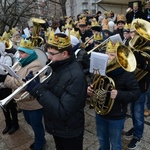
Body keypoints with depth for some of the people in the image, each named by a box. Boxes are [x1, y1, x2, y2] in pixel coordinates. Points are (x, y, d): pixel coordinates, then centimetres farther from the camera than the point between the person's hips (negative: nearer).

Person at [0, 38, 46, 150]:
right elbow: (14, 78, 14)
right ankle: (40, 139, 51)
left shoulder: (35, 66, -26)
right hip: (24, 102, 10)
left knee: (36, 125, 13)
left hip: (33, 104, -9)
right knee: (31, 123, 27)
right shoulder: (21, 63, 5)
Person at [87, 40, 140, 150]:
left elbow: (136, 93, -19)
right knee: (102, 140, 27)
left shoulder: (126, 73, -19)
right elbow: (96, 85, 10)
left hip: (116, 116, -5)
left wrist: (119, 94, -35)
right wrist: (91, 90, -13)